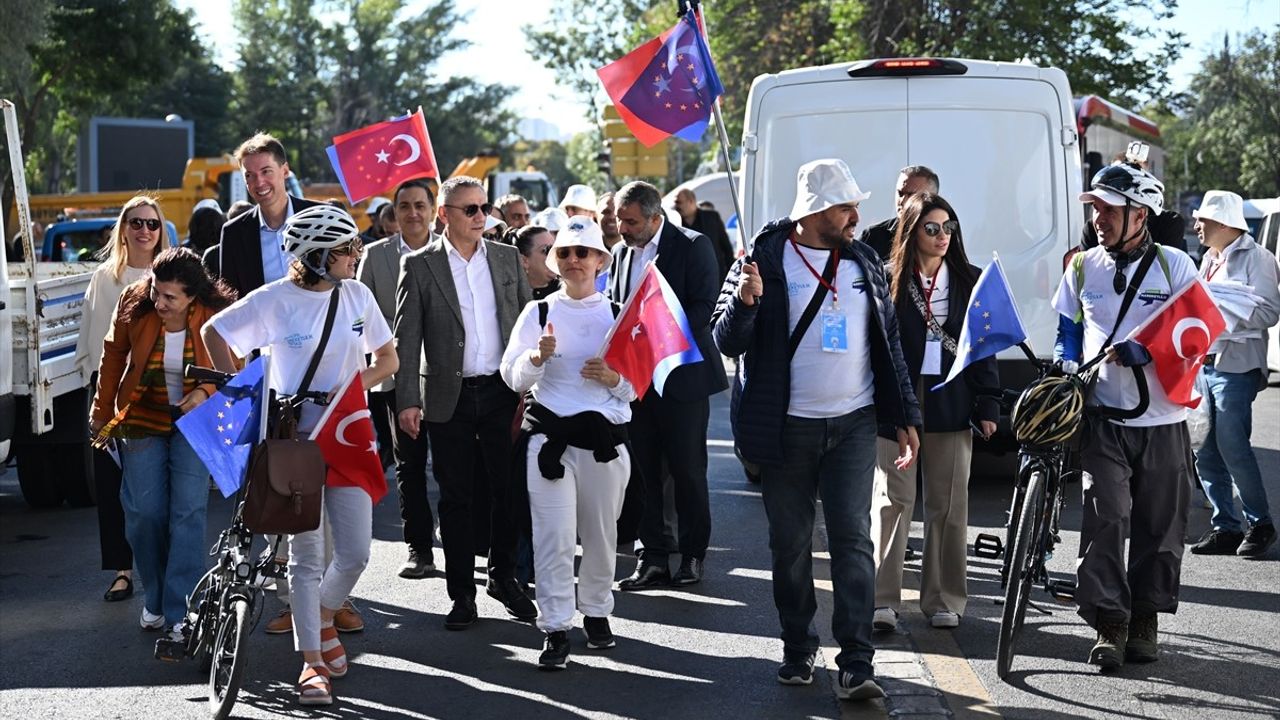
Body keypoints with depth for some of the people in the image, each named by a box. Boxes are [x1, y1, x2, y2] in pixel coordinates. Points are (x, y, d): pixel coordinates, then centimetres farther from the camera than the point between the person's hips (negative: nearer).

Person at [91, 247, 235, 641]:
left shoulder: (216, 316, -18)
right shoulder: (133, 306, -14)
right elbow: (113, 357, 3)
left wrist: (206, 392, -23)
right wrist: (102, 413, 9)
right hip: (142, 419, 2)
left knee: (187, 512, -9)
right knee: (144, 512, -1)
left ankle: (181, 613, -5)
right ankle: (155, 598, 20)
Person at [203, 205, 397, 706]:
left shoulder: (357, 296, 2)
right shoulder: (274, 300, -9)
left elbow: (388, 359, 10)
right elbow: (214, 332, 1)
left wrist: (356, 383, -8)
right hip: (296, 436, -3)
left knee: (355, 553, -1)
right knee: (307, 555, 0)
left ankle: (323, 619, 30)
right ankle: (313, 662, 11)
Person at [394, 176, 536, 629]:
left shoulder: (507, 258, 7)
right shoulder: (420, 266, -1)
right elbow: (407, 338, -2)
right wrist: (407, 401, -9)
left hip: (502, 392, 2)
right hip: (449, 398, -2)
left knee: (509, 490, 5)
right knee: (456, 498, 4)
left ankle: (504, 576, 23)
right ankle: (462, 594, 12)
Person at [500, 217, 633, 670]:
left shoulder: (618, 314, 7)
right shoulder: (538, 312, 6)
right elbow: (513, 377, 3)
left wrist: (614, 378, -12)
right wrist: (537, 356, -16)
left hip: (606, 437, 1)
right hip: (551, 435, -1)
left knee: (602, 533, 8)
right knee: (554, 535, -7)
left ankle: (596, 612, 27)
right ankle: (555, 629, -5)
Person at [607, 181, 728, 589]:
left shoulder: (693, 246, -7)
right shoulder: (622, 253, 13)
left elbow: (704, 307, -14)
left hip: (681, 375, -6)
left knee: (688, 469, 1)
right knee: (644, 468, 5)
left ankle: (693, 555, 12)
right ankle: (654, 558, 9)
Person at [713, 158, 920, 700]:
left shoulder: (863, 262, 9)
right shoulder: (764, 259, -3)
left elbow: (888, 343, 15)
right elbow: (727, 342, -5)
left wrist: (905, 418, 11)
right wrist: (744, 301, -26)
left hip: (853, 425, 2)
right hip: (787, 428, -2)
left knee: (852, 539, -6)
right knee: (791, 545, 7)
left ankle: (856, 664, -8)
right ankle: (798, 649, 21)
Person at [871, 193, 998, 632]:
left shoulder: (969, 281, 9)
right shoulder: (887, 281, 1)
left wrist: (988, 406, 3)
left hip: (950, 404, 2)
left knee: (949, 505, 6)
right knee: (893, 500, -5)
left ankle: (943, 599, 14)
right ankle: (883, 600, -3)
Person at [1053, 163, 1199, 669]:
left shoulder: (1174, 266, -1)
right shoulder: (1082, 268, 7)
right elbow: (1067, 333, 16)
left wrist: (1141, 353, -20)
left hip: (1162, 422, -1)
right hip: (1103, 419, 1)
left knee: (1159, 527, 6)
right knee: (1105, 520, -10)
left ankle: (1144, 622, 19)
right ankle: (1109, 626, -8)